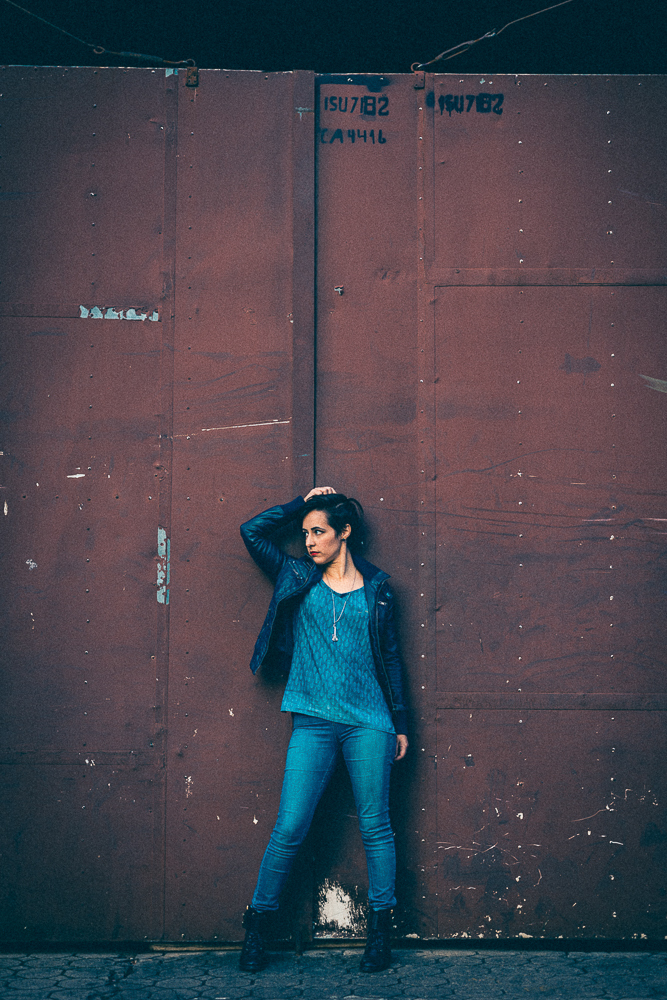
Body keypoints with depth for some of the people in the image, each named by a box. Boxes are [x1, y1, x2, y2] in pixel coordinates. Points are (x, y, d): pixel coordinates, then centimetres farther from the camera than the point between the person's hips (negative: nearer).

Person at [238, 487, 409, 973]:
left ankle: (380, 929, 14)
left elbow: (390, 655, 9)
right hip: (313, 722, 0)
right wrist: (303, 502, 7)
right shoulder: (298, 577, 9)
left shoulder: (376, 586, 7)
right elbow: (252, 530, 6)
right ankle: (258, 923, 10)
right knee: (289, 828, -3)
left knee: (375, 826, 4)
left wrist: (400, 722, 8)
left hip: (368, 722, 0)